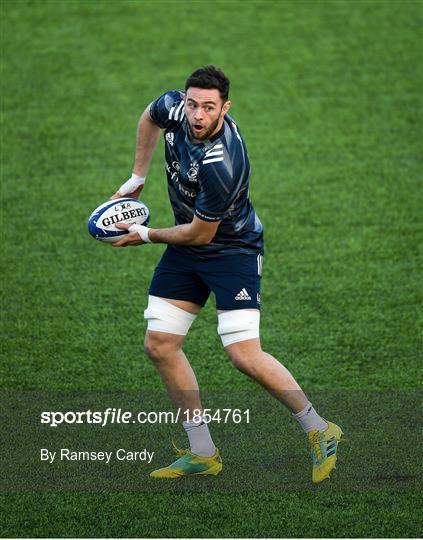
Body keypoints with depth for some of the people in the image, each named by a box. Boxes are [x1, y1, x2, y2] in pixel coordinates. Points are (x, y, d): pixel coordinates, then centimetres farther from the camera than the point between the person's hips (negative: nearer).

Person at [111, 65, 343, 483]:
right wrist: (136, 179, 14)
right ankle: (202, 454, 12)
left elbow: (200, 234, -23)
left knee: (245, 356, -18)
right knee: (159, 345, 2)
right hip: (184, 251, 8)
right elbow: (149, 117, 14)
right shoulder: (175, 108, -13)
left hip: (232, 249, -8)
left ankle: (320, 433, 3)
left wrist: (146, 236, -7)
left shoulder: (221, 164, -34)